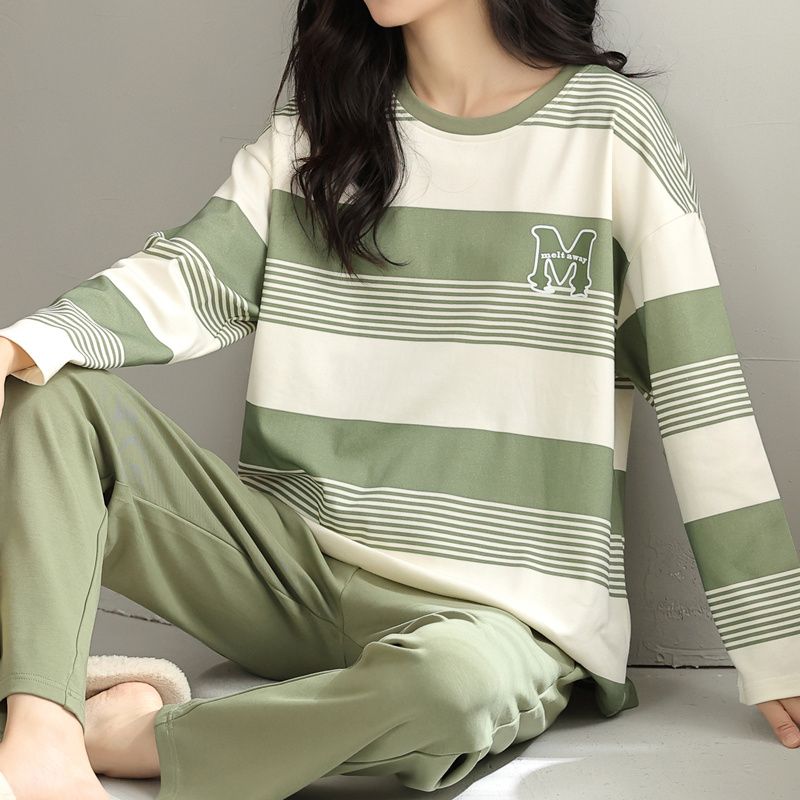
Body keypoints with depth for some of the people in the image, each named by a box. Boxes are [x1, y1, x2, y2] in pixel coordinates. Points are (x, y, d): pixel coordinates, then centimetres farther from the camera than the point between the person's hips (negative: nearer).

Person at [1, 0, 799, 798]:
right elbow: (187, 281, 1)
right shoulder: (316, 124, 12)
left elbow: (701, 399, -6)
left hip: (499, 615, -4)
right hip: (295, 567, 5)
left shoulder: (609, 125, -3)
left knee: (454, 672, -39)